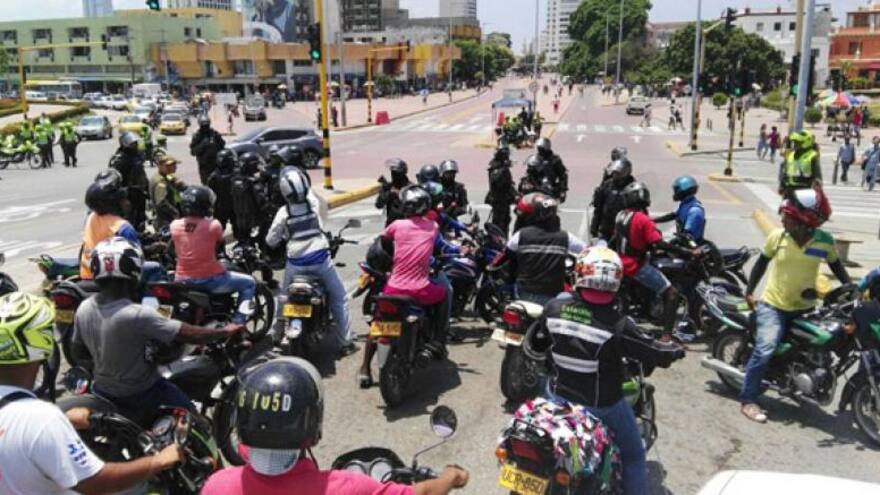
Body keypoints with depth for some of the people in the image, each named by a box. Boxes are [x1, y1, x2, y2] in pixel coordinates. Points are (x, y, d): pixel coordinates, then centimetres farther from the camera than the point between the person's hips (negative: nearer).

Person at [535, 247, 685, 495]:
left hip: (557, 395, 5)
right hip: (602, 405, -4)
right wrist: (675, 350, 5)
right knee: (633, 455, 19)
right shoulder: (618, 325, -28)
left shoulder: (554, 308, -14)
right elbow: (655, 353, -18)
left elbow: (538, 341, 4)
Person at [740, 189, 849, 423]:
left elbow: (835, 265, 11)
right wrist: (749, 292, 3)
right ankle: (748, 400, -13)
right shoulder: (777, 236, -10)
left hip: (804, 308, 3)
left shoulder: (824, 240, -7)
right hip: (773, 306, -3)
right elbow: (762, 262, 4)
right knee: (764, 349, -19)